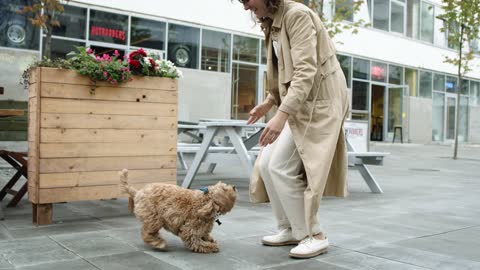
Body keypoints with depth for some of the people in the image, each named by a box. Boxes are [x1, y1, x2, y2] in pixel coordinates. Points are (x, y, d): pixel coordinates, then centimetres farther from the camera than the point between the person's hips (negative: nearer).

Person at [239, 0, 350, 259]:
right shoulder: (272, 23, 12)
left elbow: (306, 71, -26)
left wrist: (281, 115, -33)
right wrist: (269, 102, 16)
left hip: (317, 101, -9)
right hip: (298, 101, 9)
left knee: (280, 167, -13)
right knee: (266, 164, 4)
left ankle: (313, 235, 1)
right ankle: (290, 229, 17)